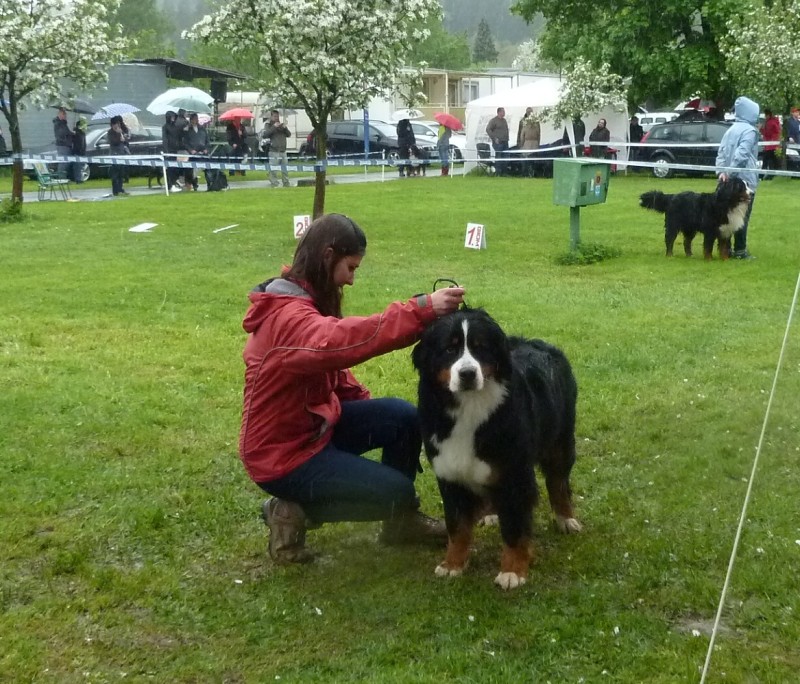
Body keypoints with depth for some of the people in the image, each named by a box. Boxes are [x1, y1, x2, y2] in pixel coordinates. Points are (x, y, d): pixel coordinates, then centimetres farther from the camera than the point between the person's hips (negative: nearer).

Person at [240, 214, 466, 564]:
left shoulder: (303, 302, 6)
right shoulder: (288, 316, -28)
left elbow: (332, 364, 15)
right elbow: (341, 341, -49)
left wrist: (372, 411, 3)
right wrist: (422, 310, -54)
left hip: (312, 423, 9)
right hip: (281, 453, -9)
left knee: (404, 417, -5)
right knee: (397, 491, -11)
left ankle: (401, 520, 13)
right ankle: (294, 512, 1)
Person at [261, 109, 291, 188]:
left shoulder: (281, 125, 17)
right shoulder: (268, 125, 3)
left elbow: (289, 134, 11)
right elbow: (264, 135, -13)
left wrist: (285, 128, -9)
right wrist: (274, 127, -18)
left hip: (283, 151, 5)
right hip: (274, 152, -5)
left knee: (285, 170, 9)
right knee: (273, 171, -9)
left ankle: (286, 185, 17)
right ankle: (274, 185, -6)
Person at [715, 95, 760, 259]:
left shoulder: (731, 130, 14)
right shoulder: (749, 130, -11)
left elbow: (721, 152, 7)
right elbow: (741, 153, -22)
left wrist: (721, 171, -4)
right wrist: (730, 172, -19)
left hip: (730, 181, 7)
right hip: (744, 180, -7)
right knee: (742, 216, -3)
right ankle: (740, 250, -2)